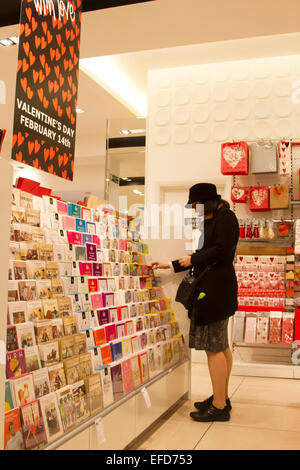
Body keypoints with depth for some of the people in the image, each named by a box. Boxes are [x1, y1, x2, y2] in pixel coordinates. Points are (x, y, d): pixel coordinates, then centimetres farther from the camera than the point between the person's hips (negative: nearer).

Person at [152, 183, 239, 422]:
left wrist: (192, 259, -6)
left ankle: (219, 407, -1)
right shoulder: (212, 221, 21)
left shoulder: (225, 217, -7)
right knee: (220, 346, 14)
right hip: (210, 288, 10)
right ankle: (222, 398, 24)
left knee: (214, 347, -8)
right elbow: (204, 255, 23)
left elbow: (221, 251, -18)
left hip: (216, 289, -10)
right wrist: (170, 265, 22)